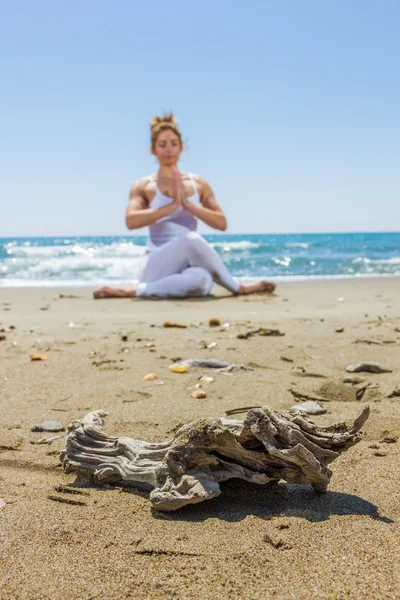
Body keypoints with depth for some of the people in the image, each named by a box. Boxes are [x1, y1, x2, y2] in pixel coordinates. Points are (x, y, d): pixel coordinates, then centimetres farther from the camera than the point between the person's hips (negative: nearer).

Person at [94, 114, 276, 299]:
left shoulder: (198, 184, 14)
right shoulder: (143, 186, 6)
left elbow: (221, 223, 5)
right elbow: (131, 221, -12)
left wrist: (188, 204, -7)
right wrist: (172, 205, -15)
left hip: (190, 266, 1)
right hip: (159, 267, -1)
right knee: (193, 240, -34)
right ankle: (238, 287, -12)